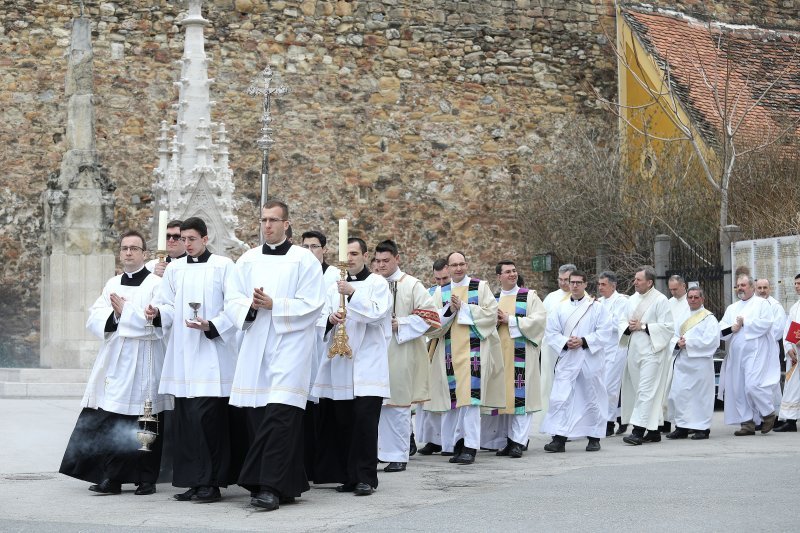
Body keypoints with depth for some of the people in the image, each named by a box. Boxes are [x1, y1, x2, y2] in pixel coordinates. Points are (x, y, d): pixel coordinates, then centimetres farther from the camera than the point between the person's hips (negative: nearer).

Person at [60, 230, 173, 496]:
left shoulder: (155, 284, -2)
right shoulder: (112, 284, 16)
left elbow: (159, 321, -14)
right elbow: (93, 319, 9)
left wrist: (125, 311, -8)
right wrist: (115, 316, -10)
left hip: (143, 365, -5)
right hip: (114, 362, 5)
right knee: (110, 421, 0)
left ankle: (146, 480, 8)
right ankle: (111, 478, 5)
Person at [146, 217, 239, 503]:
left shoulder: (223, 266, 0)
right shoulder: (174, 268, 15)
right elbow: (169, 307, 15)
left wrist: (211, 326, -16)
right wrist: (157, 311, -7)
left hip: (211, 354, -5)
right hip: (182, 354, 5)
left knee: (206, 417, -10)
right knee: (183, 419, 4)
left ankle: (211, 482, -3)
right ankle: (193, 482, 12)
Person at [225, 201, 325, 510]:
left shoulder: (304, 260, 0)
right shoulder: (247, 260, 14)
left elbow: (311, 305, -7)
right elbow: (232, 299, 9)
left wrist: (273, 305, -15)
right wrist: (250, 306, -12)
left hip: (289, 345, -5)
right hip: (255, 347, 5)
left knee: (279, 416, -14)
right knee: (256, 417, 3)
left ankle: (270, 487, -16)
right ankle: (287, 485, 13)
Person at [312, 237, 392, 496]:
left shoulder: (377, 283, 3)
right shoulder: (336, 286, 18)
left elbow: (377, 313, -11)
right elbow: (323, 318, 17)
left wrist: (353, 293, -19)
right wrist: (331, 318, -6)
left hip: (368, 364, -5)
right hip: (340, 362, 5)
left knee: (365, 420, -12)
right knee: (342, 422, 4)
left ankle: (365, 477, -7)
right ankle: (349, 476, 11)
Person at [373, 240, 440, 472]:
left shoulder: (412, 285, 0)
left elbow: (429, 316, -4)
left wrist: (399, 324, -12)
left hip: (401, 355, -4)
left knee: (398, 405, -1)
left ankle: (399, 456, 5)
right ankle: (372, 452, 10)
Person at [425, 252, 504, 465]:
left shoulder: (480, 287, 6)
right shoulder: (440, 292, 13)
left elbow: (491, 313, -5)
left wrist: (463, 308, -9)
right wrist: (450, 310, -12)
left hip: (473, 349, -3)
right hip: (449, 351, 3)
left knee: (470, 396, -11)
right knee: (453, 397, 2)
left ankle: (470, 447, -12)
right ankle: (458, 444, 10)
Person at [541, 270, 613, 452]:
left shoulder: (597, 308, 2)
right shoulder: (560, 308, 10)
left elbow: (605, 333, -5)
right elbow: (551, 333, 5)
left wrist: (584, 341, -15)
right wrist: (565, 342, -12)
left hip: (591, 361, -2)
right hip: (567, 360, 2)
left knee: (592, 398, 6)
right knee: (559, 398, -8)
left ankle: (594, 437, 18)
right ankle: (559, 439, -7)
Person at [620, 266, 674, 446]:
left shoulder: (660, 300, -6)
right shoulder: (632, 300, 14)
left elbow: (667, 327, -12)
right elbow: (622, 323, 16)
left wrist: (643, 326, -15)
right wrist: (629, 327, -6)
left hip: (652, 351, -7)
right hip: (635, 350, 7)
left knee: (646, 390, -12)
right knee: (645, 390, 10)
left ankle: (638, 431, -17)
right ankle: (653, 431, 16)